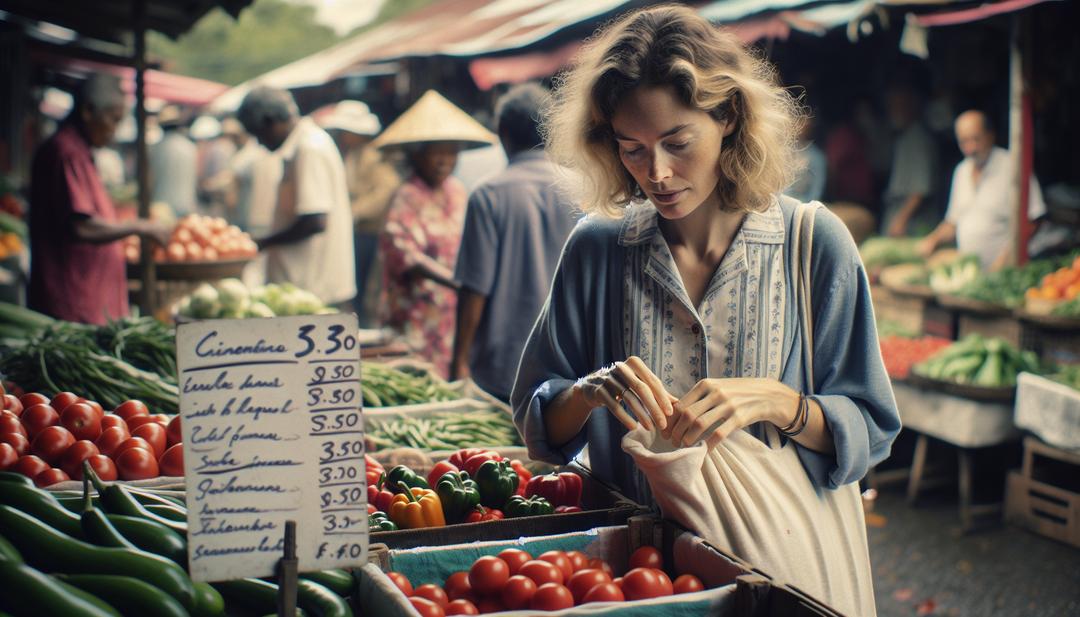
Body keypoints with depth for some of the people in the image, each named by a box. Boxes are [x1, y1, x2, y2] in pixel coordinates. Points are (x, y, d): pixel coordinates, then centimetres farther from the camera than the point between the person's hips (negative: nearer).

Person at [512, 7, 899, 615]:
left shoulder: (814, 242, -10)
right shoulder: (596, 249, -6)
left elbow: (871, 430, -8)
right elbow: (537, 422, -1)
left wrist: (776, 401, -26)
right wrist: (589, 392, -22)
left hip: (789, 562, -1)